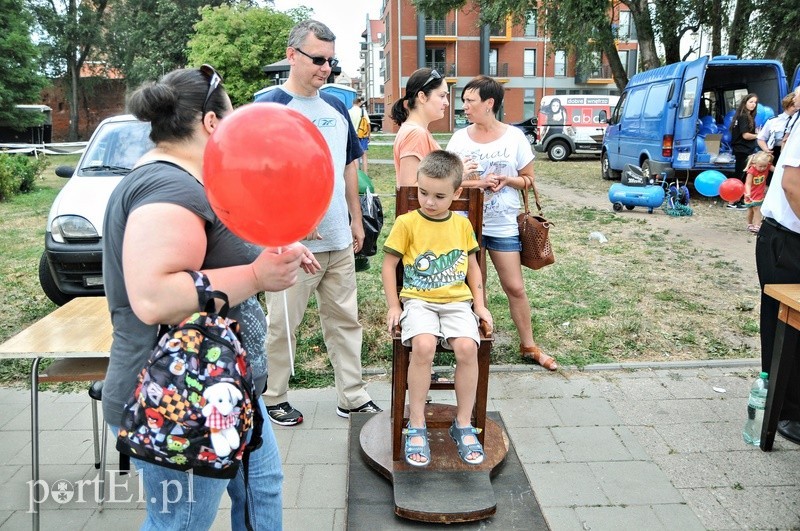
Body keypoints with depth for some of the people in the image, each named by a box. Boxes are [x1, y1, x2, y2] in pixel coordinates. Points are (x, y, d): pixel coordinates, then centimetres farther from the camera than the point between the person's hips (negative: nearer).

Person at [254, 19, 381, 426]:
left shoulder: (335, 107, 11)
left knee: (345, 319, 13)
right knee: (282, 324, 6)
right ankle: (274, 399, 25)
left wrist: (356, 219, 15)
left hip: (339, 240, 7)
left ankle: (352, 397, 25)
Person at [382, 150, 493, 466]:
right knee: (423, 345, -33)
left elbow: (472, 266, 19)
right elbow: (389, 265, 4)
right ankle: (416, 426, -15)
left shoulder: (462, 224, 10)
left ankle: (463, 425, -7)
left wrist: (480, 305, 11)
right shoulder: (407, 223, 0)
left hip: (457, 301, 3)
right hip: (418, 301, -2)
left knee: (467, 347, -27)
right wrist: (393, 306, -1)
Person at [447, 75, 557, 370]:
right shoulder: (459, 138, 1)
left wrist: (506, 180, -16)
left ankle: (528, 345, 18)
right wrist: (477, 183, -15)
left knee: (515, 288, 2)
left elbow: (528, 179, 4)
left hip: (503, 226, -1)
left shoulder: (514, 137, -2)